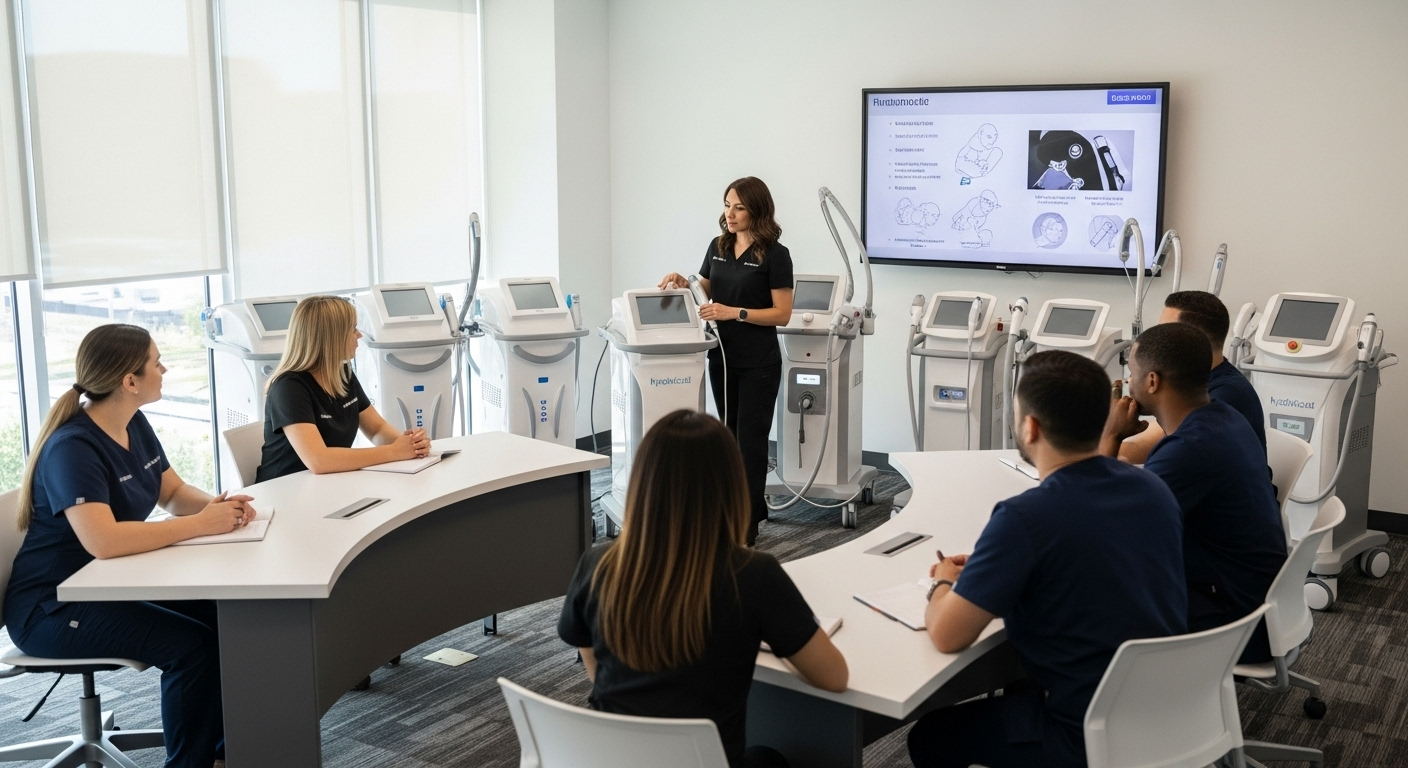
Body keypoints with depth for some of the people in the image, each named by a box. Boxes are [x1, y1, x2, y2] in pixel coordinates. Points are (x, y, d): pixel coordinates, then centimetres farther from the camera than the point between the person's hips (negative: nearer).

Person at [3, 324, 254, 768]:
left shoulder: (134, 425, 3)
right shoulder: (73, 448, -25)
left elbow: (173, 493, 11)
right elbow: (103, 541, -38)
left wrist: (218, 506, -12)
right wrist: (202, 524, -33)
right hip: (53, 607, -8)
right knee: (190, 645, -25)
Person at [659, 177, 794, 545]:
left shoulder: (775, 254, -11)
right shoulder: (718, 246, 7)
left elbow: (782, 314, -13)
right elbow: (704, 293, 16)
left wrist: (735, 312, -21)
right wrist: (684, 284, -4)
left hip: (759, 363, -6)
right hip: (721, 358, 6)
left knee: (750, 438, -3)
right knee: (729, 437, 13)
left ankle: (746, 524, 3)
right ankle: (754, 505, 28)